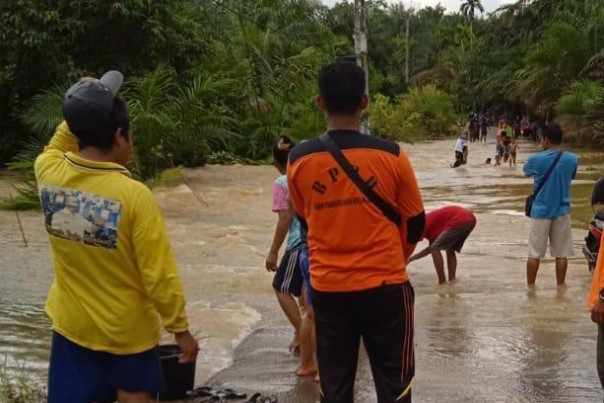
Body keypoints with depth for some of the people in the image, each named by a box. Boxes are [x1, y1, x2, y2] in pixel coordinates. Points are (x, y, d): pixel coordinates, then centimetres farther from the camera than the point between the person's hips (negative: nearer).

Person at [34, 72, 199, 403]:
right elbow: (160, 276, -18)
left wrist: (82, 113, 5)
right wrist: (180, 329, -7)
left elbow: (58, 145, 18)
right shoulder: (134, 195, -23)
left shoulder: (49, 173, -11)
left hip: (72, 323, 4)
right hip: (128, 328, -3)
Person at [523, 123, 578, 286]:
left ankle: (530, 287, 12)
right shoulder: (572, 159, -4)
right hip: (562, 211, 2)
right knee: (561, 253, 9)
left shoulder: (536, 159, -12)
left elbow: (526, 171, 10)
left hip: (541, 211, -2)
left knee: (534, 254, 6)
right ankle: (560, 287, 16)